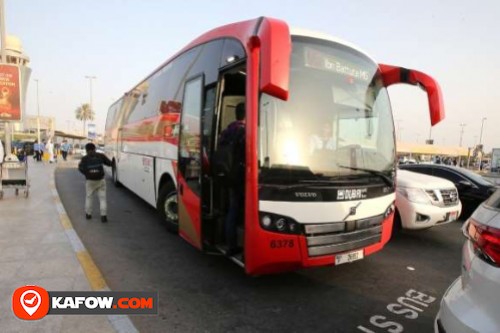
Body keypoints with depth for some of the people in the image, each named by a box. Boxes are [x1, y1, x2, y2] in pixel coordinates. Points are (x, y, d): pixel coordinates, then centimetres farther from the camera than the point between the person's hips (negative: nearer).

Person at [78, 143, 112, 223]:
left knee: (89, 197, 19)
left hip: (90, 181, 0)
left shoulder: (85, 158, -5)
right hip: (101, 180, 0)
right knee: (102, 198, 4)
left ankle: (88, 214, 28)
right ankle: (103, 216, -2)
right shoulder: (101, 156, -2)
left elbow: (81, 168, -10)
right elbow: (109, 163, 4)